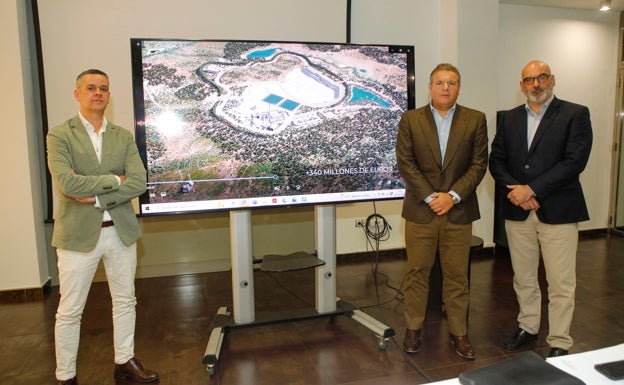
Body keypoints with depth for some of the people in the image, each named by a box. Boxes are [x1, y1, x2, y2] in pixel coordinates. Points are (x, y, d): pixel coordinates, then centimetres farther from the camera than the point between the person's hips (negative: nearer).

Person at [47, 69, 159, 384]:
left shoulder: (124, 136, 5)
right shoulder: (59, 136, -5)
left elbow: (139, 183, -8)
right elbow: (68, 184, -20)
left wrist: (96, 197, -16)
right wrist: (114, 180, -12)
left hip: (121, 231, 4)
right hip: (78, 234, -3)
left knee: (125, 301, 15)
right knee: (70, 310, 8)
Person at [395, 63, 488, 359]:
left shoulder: (476, 120, 4)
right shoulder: (410, 119, 1)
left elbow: (479, 164, 0)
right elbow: (405, 163, -4)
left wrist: (453, 195, -11)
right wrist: (429, 197, -12)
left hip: (459, 210, 1)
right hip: (420, 210, 0)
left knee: (457, 275, 9)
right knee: (417, 272, 8)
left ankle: (458, 332, 24)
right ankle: (414, 328, 23)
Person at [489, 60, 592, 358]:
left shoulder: (575, 115, -2)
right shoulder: (509, 119, 11)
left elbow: (574, 162, -13)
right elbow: (496, 161, 7)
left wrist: (531, 189, -17)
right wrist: (514, 190, -10)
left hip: (558, 211, -4)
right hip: (517, 211, 4)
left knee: (561, 283, 3)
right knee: (523, 277, 15)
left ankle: (559, 343, 18)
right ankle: (528, 327, 33)